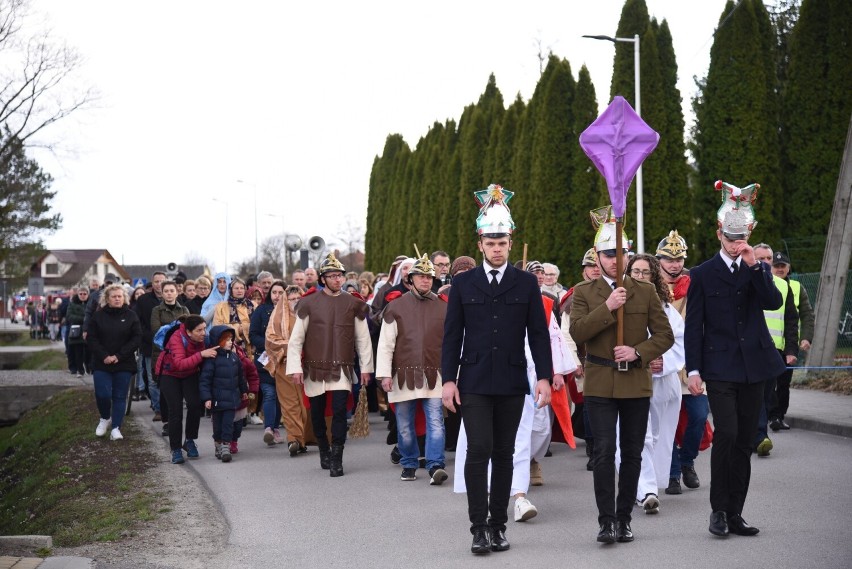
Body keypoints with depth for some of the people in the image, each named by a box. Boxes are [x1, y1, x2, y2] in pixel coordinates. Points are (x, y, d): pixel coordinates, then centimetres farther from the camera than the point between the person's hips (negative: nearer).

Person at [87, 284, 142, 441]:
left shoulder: (131, 316, 1)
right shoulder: (98, 316, 2)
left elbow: (137, 338, -4)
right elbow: (91, 338, -1)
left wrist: (119, 356, -13)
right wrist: (104, 356, -14)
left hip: (124, 364, 0)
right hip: (102, 363, 0)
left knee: (120, 396, 1)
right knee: (102, 394, -8)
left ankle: (116, 428, 7)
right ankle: (105, 418, 19)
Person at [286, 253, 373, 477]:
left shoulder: (353, 304, 4)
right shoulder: (309, 303, -1)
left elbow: (363, 338, 8)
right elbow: (296, 338, -1)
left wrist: (366, 367, 7)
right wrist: (295, 368, -7)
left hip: (342, 369, 0)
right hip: (315, 368, 0)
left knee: (340, 411, -11)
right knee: (317, 412, 10)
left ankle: (336, 460, -7)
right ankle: (324, 452, 30)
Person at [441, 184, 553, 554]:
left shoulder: (526, 283, 6)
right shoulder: (463, 284, 5)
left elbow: (539, 334, 4)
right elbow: (452, 336, 4)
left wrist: (544, 377, -4)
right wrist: (448, 379, -3)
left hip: (512, 382, 1)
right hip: (474, 382, -1)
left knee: (504, 454, 6)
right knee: (479, 451, -9)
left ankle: (498, 525, 14)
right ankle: (478, 527, -5)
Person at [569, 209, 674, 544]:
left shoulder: (645, 291, 8)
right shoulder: (583, 292, 5)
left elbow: (665, 335, 5)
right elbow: (577, 332, -9)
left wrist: (638, 352, -11)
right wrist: (607, 307, -18)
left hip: (636, 383, 2)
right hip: (600, 384, -2)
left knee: (632, 454, 6)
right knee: (604, 452, -9)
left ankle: (624, 518, 16)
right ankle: (606, 520, -5)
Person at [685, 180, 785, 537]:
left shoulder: (759, 270, 11)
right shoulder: (702, 275, 2)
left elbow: (774, 303, -7)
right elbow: (693, 326, 0)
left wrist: (754, 266, -15)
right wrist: (693, 369, -7)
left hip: (753, 368, 4)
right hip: (719, 369, -3)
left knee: (745, 442, 6)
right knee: (726, 434, -16)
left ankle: (735, 514, 13)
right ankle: (719, 509, -4)